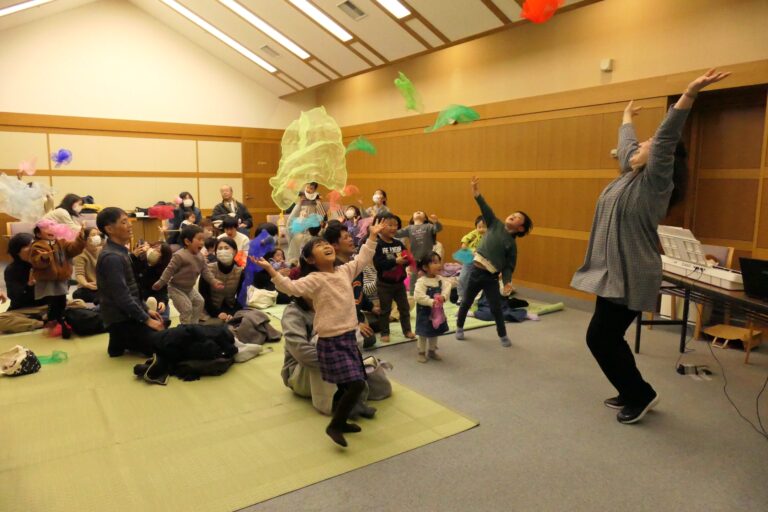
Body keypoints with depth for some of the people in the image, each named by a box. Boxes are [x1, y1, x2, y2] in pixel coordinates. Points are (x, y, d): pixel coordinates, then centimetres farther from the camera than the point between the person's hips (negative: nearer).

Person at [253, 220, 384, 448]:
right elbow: (292, 287, -29)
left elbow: (362, 259, 22)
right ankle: (334, 426, 6)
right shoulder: (315, 279, -14)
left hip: (349, 336, 8)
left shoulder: (344, 271, 7)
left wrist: (372, 236, 25)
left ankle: (341, 421, 36)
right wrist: (271, 271, -40)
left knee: (348, 384, 17)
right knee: (356, 384, -12)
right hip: (332, 341, -8)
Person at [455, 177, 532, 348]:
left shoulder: (512, 244, -2)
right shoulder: (496, 224, 2)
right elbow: (486, 209, -12)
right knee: (466, 302, 13)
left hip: (491, 277, -1)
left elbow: (509, 267, -4)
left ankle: (503, 336, 24)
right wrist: (476, 193, -25)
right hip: (475, 270, 1)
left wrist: (507, 282, -20)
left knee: (496, 308, 4)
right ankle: (459, 328, 34)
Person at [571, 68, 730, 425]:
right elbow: (626, 141, 29)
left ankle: (641, 395, 12)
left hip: (629, 277, -9)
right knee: (608, 338, 14)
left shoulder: (653, 180, -10)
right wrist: (628, 118, 45)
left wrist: (689, 93, -33)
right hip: (613, 273, 9)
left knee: (600, 338, -5)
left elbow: (666, 137, -24)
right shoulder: (630, 174, 11)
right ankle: (632, 394, 28)